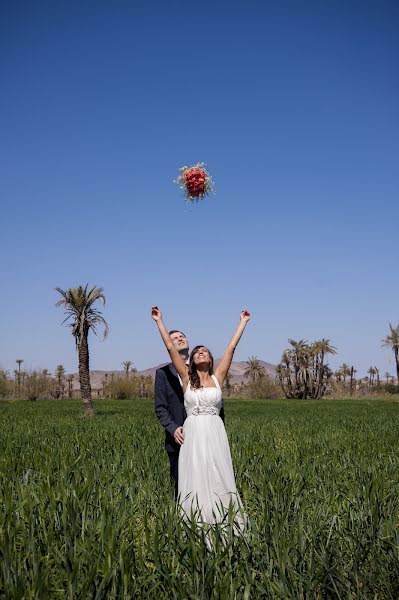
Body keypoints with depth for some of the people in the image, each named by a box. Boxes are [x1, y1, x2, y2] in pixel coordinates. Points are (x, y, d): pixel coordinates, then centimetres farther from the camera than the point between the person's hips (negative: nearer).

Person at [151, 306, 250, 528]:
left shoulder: (218, 377, 8)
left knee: (218, 477, 0)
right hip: (193, 434, -1)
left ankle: (222, 522, 8)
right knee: (195, 479, 1)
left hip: (215, 433, 1)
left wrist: (243, 323, 13)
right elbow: (171, 348, 3)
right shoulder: (186, 377, 6)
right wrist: (160, 321, 3)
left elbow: (231, 348, 10)